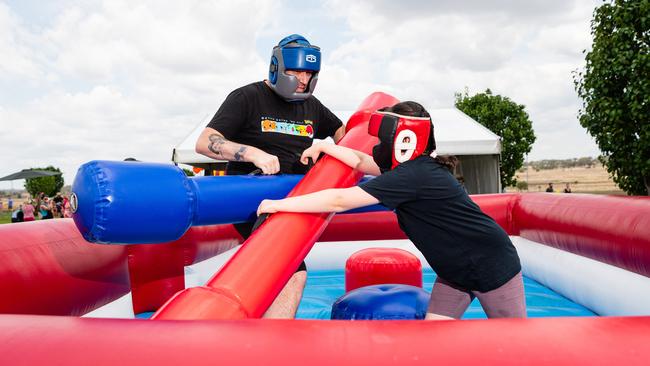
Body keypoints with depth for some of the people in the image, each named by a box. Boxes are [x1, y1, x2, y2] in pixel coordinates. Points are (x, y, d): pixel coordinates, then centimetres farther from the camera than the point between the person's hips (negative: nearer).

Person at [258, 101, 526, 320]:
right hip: (454, 270, 8)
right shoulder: (417, 167, -4)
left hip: (492, 268, -8)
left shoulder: (414, 176, -30)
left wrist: (279, 205, -24)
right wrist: (323, 147, 8)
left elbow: (339, 201, -30)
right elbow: (361, 162, 10)